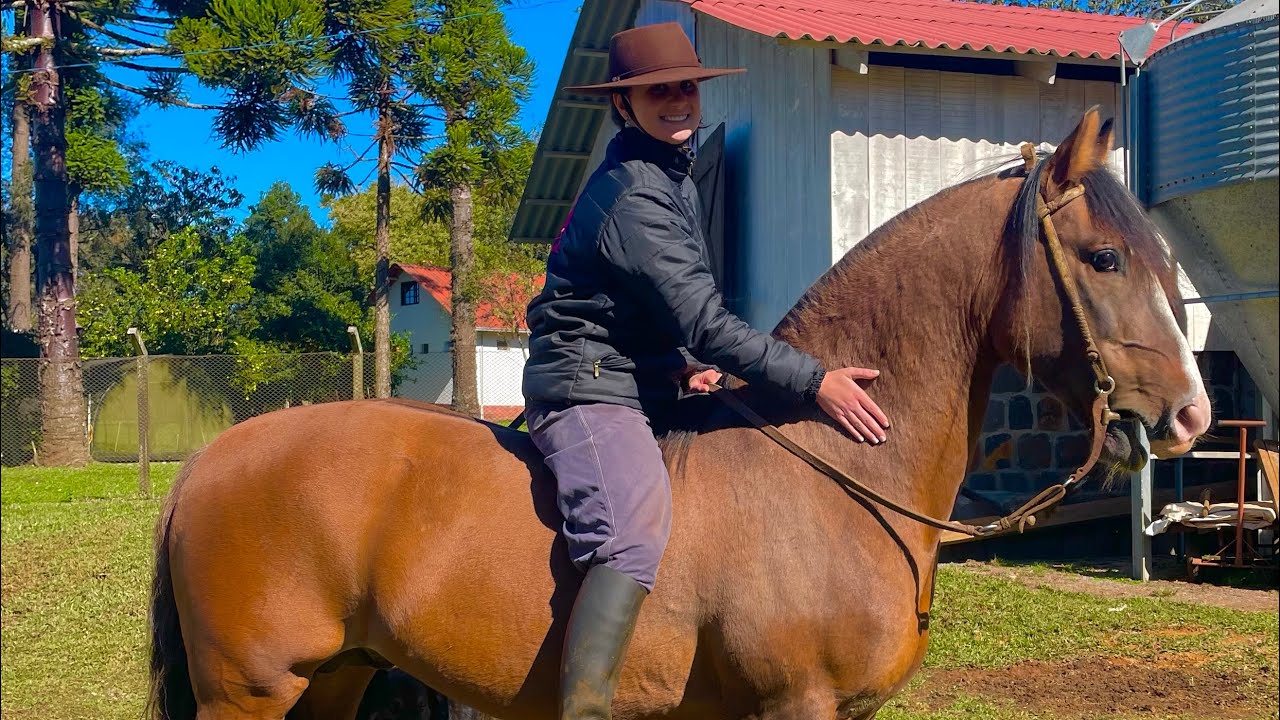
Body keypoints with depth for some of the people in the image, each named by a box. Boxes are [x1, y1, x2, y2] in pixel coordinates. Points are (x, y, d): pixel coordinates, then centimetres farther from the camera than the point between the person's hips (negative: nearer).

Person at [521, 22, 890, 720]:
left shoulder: (671, 178, 15)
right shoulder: (631, 194, -17)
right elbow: (706, 323, -22)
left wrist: (685, 367, 11)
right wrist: (815, 381, -20)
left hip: (645, 384, 11)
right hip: (589, 388, -11)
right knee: (635, 542, -32)